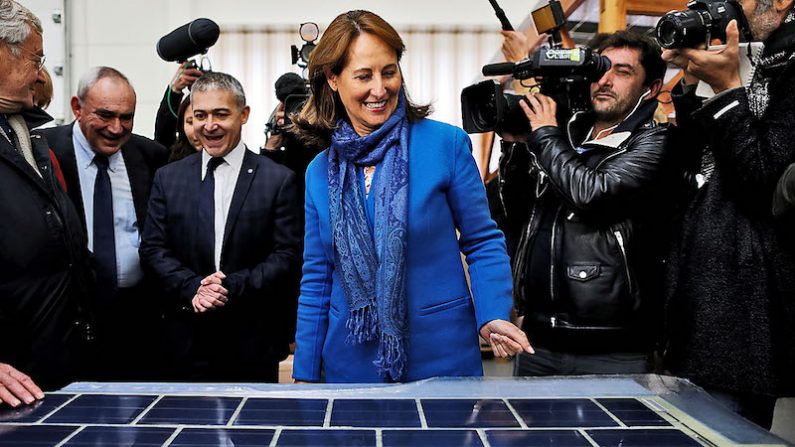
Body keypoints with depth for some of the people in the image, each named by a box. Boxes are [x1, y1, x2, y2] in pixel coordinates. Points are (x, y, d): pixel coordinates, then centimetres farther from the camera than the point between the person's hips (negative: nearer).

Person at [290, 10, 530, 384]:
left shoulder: (447, 143, -8)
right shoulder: (320, 172, 3)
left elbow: (482, 243, -2)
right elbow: (316, 282, 7)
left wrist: (493, 318, -18)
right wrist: (305, 374, 5)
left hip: (441, 357, -2)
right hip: (352, 363, 3)